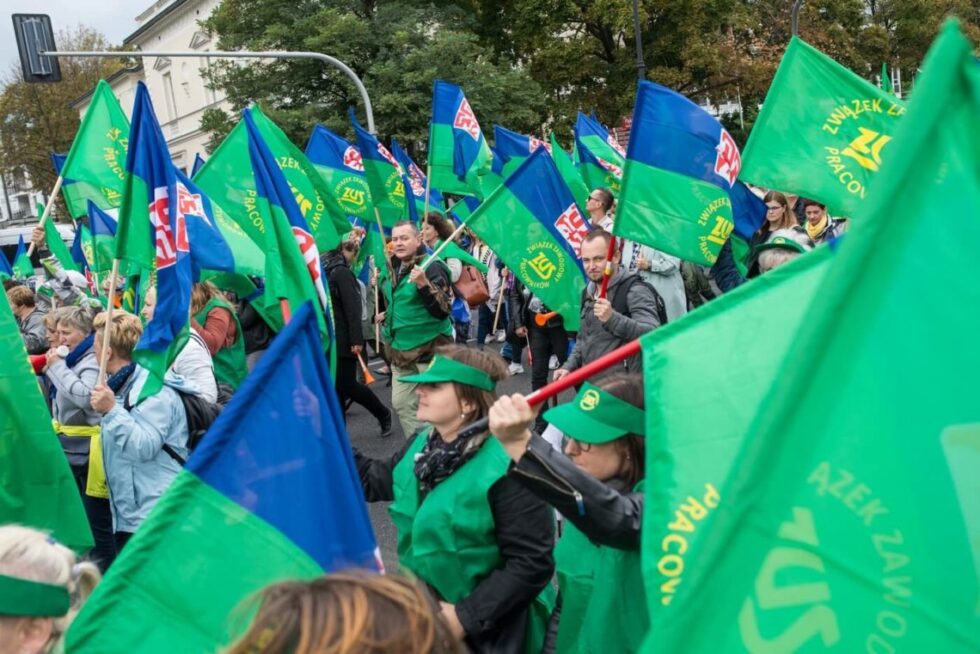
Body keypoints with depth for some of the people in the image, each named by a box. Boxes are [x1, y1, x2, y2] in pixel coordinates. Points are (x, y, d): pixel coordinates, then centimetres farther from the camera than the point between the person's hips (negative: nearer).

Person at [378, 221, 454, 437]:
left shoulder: (432, 267, -14)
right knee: (401, 404, 9)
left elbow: (443, 310, -24)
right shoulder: (394, 267, 8)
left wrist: (424, 285, -34)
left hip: (430, 348, -8)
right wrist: (387, 315, 15)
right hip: (401, 348, 8)